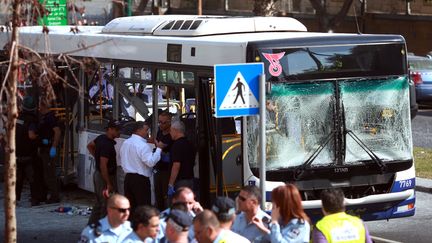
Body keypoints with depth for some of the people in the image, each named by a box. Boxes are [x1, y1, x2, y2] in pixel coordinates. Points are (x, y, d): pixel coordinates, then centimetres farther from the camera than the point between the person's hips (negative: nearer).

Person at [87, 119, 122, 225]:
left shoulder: (101, 138, 5)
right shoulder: (107, 144, -25)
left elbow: (90, 146, 24)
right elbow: (103, 165, -28)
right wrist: (109, 184, -26)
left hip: (98, 174, 10)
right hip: (105, 176, -10)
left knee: (99, 202, 19)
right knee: (105, 205, -3)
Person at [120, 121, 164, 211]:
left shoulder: (125, 143, 11)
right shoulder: (143, 145, -16)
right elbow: (150, 162, -22)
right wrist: (159, 149, -15)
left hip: (128, 177, 8)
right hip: (141, 180, -8)